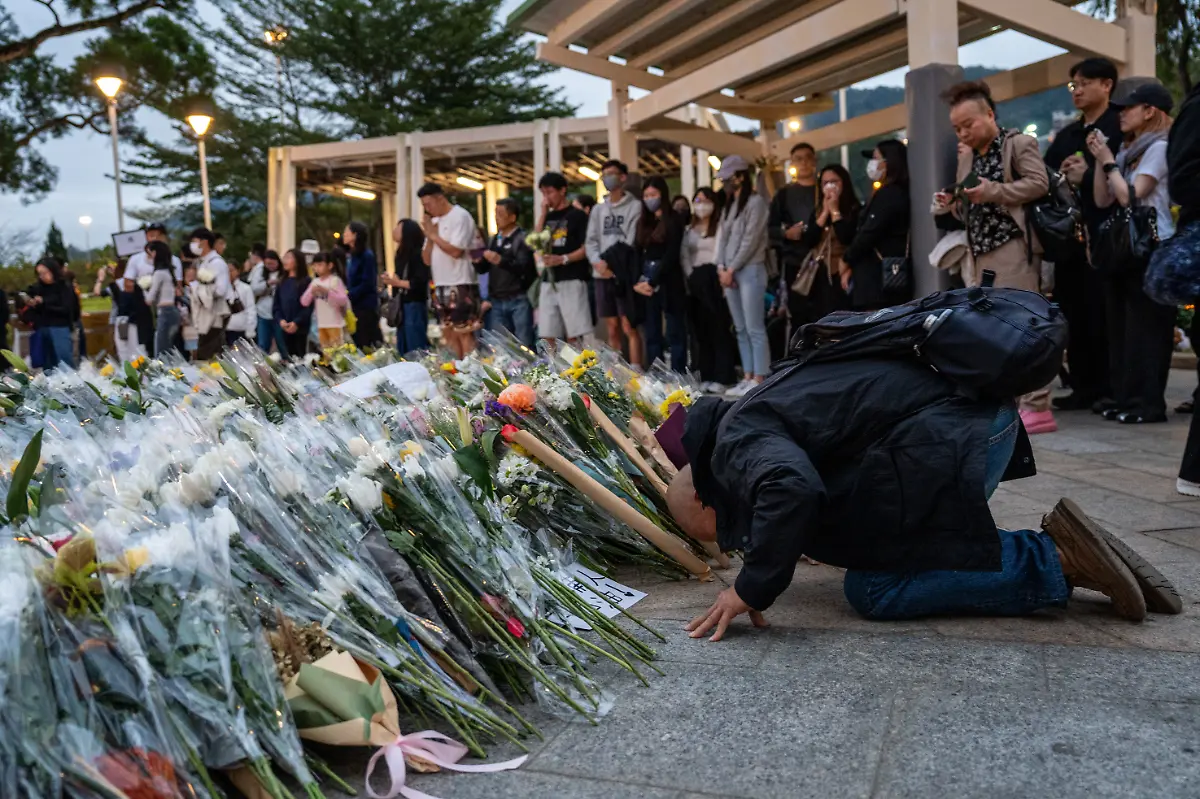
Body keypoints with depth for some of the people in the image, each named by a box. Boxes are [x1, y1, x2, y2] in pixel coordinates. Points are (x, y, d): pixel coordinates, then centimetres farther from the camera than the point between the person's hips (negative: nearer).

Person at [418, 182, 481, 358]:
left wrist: (433, 235, -7)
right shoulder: (434, 221, 16)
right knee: (448, 334, 8)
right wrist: (429, 237, 0)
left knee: (464, 334, -10)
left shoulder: (460, 216, -7)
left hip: (460, 285, -8)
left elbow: (456, 251, -18)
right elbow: (427, 260, 15)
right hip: (440, 286, 8)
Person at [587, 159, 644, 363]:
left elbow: (633, 240, -8)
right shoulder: (599, 209, 17)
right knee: (612, 329, 8)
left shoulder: (635, 206, 1)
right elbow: (591, 241, 13)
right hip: (602, 276, 5)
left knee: (629, 327, -8)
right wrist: (598, 262, -6)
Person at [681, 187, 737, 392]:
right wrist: (691, 277, -1)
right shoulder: (689, 230, 19)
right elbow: (684, 256, 12)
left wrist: (713, 277, -12)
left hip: (713, 281, -5)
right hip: (695, 284, 5)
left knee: (719, 330, -6)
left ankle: (721, 378, -7)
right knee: (700, 331, 5)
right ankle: (705, 376, 9)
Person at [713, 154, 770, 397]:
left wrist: (732, 269, -11)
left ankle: (758, 380, -8)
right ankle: (747, 378, 11)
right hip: (729, 272, 8)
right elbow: (722, 238, 14)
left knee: (754, 329, -8)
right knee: (741, 330, 8)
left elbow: (750, 241, -12)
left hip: (750, 270, -8)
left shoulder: (755, 202, -6)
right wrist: (721, 267, 0)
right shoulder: (728, 206, 19)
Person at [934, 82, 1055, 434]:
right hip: (983, 251, 8)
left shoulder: (1019, 143, -1)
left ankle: (1036, 406, -10)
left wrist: (993, 191, -19)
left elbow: (1039, 183, -13)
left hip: (1014, 245, -8)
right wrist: (951, 203, 3)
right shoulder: (967, 156, 20)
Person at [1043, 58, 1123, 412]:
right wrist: (1060, 176, -6)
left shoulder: (1121, 127, -2)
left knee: (1104, 312, -5)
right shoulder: (1065, 135, 20)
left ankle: (1113, 386, 3)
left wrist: (1088, 177, -14)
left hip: (1103, 234, -7)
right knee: (1073, 311, 7)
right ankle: (1084, 385, 13)